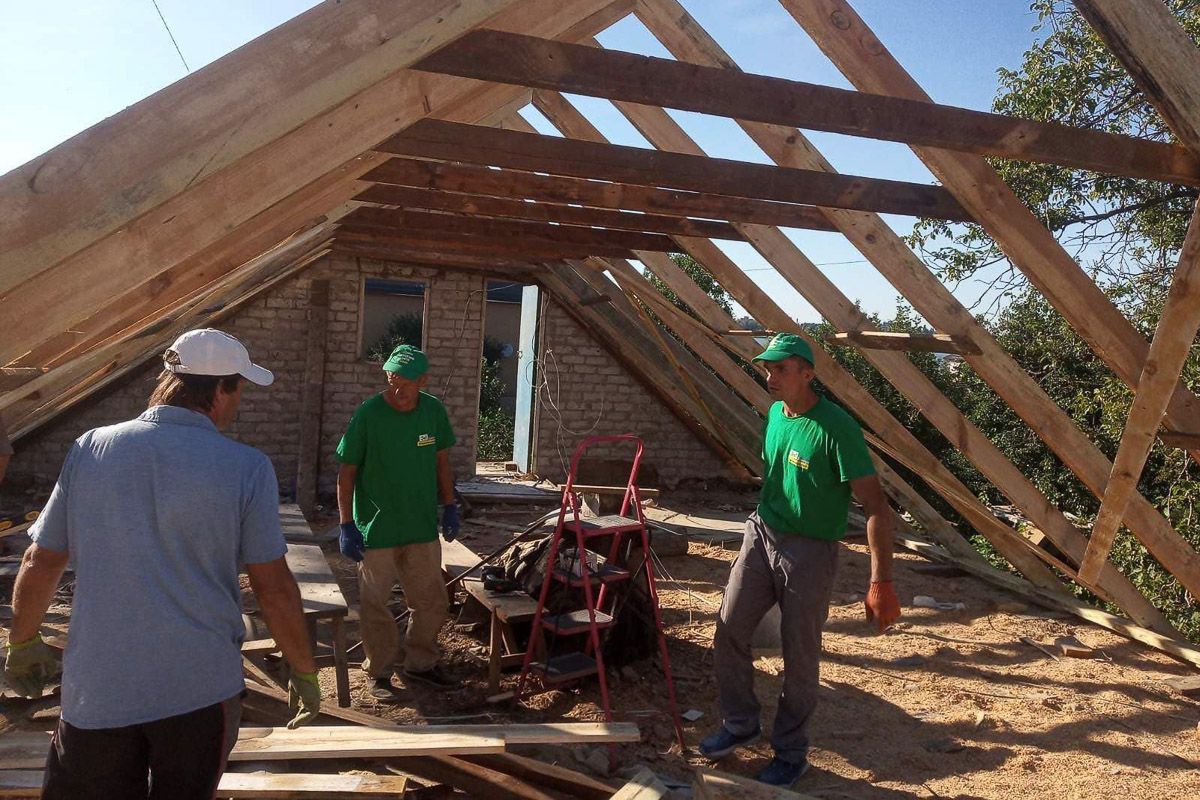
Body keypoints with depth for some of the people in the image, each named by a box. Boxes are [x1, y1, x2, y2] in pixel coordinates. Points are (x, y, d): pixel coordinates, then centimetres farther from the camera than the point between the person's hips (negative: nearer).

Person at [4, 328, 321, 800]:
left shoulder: (90, 449, -2)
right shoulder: (247, 468, -11)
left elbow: (40, 564, 5)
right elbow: (274, 588, -9)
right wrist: (304, 672, 3)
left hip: (96, 690, 2)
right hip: (200, 689, -2)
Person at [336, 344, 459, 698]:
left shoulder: (434, 411, -3)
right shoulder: (369, 414, -14)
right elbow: (347, 472, -9)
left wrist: (450, 507, 10)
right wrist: (346, 525, -11)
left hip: (423, 528, 4)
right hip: (376, 530, -4)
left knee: (433, 602, 14)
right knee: (376, 604, 8)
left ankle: (421, 663, 34)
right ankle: (379, 673, 27)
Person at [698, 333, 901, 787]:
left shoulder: (835, 427, -20)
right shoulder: (775, 413, 3)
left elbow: (876, 507, -22)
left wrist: (881, 584, -27)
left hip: (809, 550, -6)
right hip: (761, 533, 7)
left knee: (799, 657, 5)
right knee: (729, 634, 8)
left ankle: (791, 753, 26)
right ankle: (740, 725, 30)